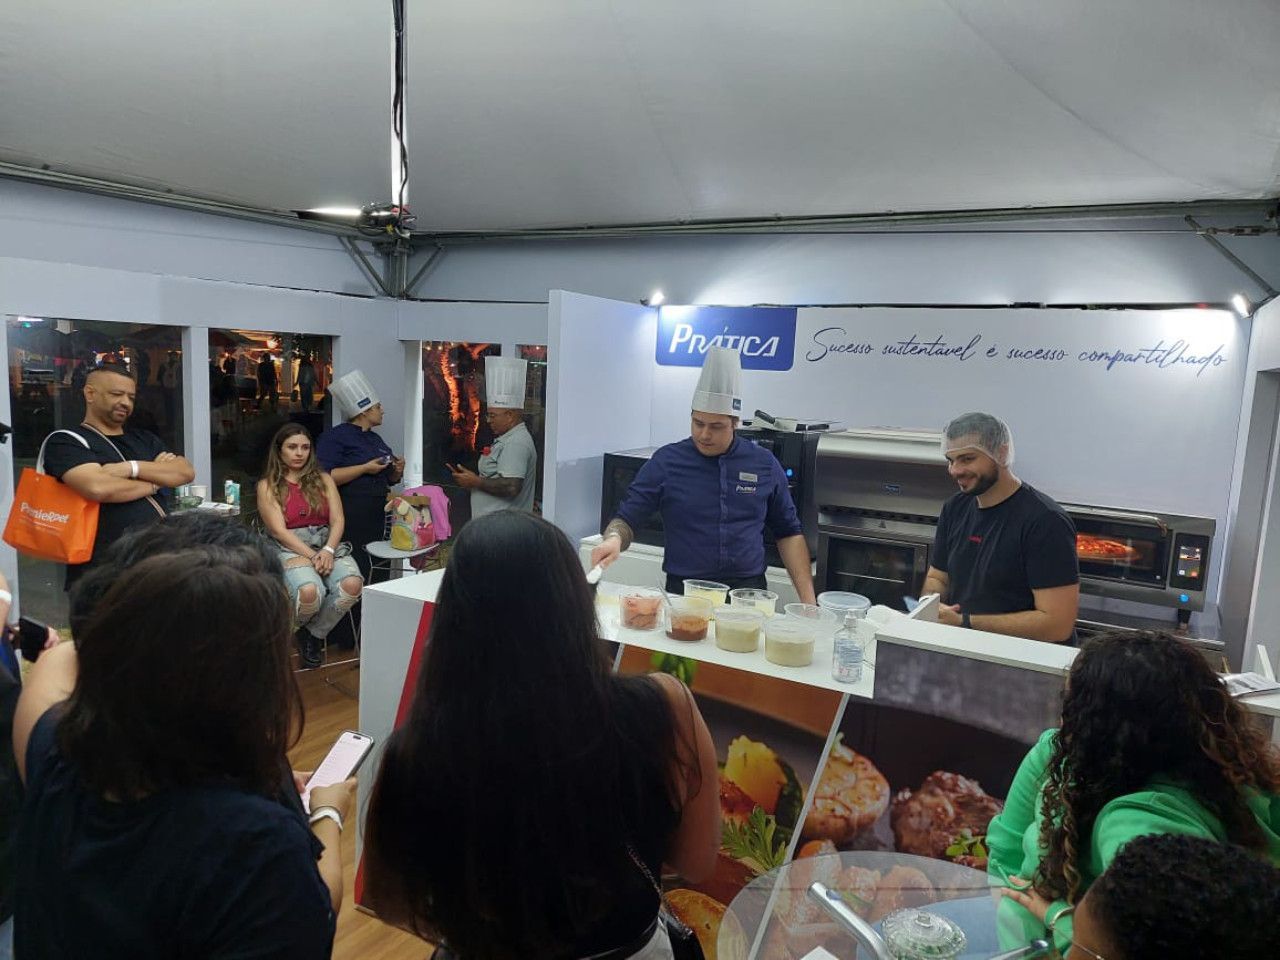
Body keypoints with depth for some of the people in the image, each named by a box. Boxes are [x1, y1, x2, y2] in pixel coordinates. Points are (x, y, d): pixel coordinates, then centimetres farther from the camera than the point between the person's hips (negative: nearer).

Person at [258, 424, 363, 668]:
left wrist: (328, 551, -14)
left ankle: (314, 634, -4)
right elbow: (279, 531, -3)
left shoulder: (323, 479, 17)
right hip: (290, 549, -3)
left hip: (329, 544, 3)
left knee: (352, 584, -31)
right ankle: (296, 628, 3)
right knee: (310, 591, -36)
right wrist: (312, 556, -17)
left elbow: (337, 520, 6)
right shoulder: (267, 486, 8)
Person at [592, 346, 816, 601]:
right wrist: (614, 539, -20)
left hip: (749, 591, 2)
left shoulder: (765, 465, 9)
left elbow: (789, 533, 15)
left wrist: (808, 600, 6)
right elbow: (626, 519, 4)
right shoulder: (666, 462, 3)